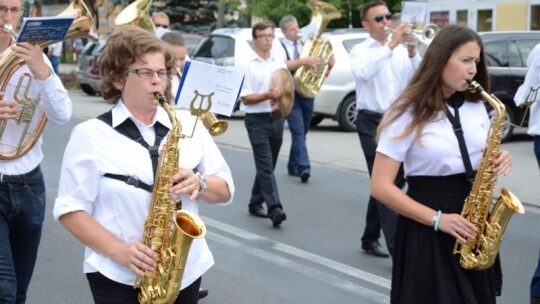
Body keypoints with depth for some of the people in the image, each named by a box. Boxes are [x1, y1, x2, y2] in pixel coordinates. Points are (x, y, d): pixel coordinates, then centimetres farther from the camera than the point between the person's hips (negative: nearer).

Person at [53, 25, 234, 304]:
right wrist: (119, 251, -20)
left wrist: (199, 184, -13)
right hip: (118, 278, -3)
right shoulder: (91, 134, -5)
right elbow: (70, 208, -8)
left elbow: (225, 190, 8)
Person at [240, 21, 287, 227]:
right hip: (257, 120, -6)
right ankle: (274, 209, -19)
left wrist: (282, 94, -8)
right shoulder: (248, 65, -5)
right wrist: (267, 95, -22)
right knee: (265, 166, -12)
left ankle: (255, 203, 27)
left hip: (276, 118, 6)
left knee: (267, 165, 13)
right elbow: (245, 98, -9)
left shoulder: (280, 63, 10)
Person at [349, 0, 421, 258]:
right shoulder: (360, 51, 0)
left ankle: (370, 239, 27)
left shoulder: (402, 49, 10)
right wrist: (390, 46, -26)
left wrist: (412, 52, -16)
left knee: (394, 181, 11)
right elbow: (364, 73, -24)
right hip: (373, 123, -5)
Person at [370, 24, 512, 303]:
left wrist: (499, 161, -4)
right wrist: (437, 219, -21)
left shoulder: (476, 106, 6)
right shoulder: (408, 113, -10)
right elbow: (380, 187, -14)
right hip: (427, 232, -5)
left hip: (472, 225, 5)